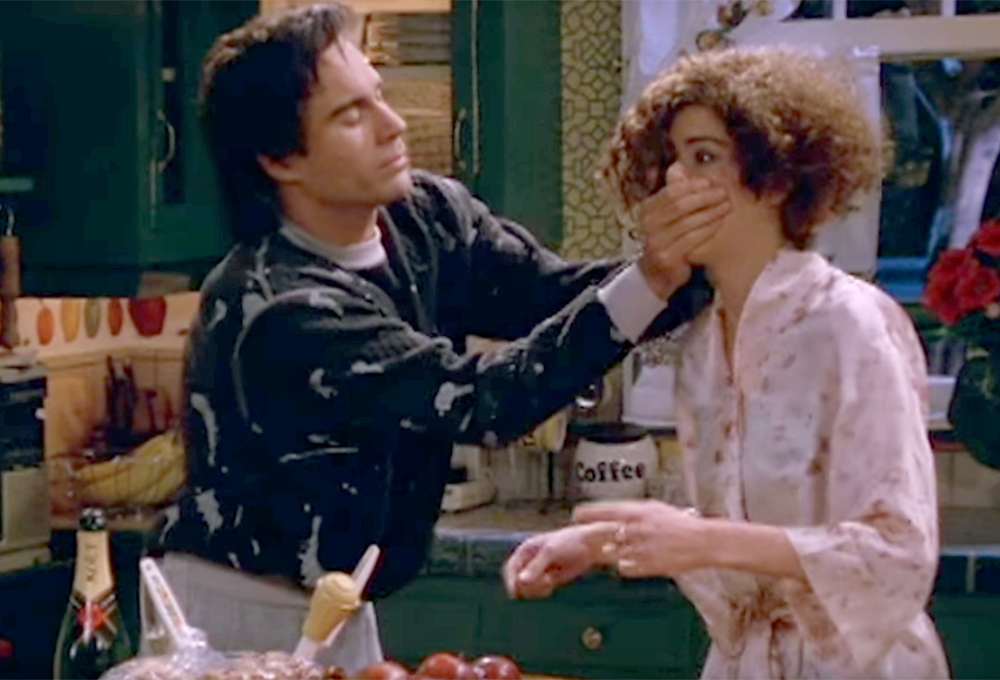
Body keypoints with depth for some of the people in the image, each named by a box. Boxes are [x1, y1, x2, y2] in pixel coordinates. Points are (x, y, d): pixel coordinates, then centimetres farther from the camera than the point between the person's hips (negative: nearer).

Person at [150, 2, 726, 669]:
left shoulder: (430, 219, -4)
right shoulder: (277, 309, -27)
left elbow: (559, 294, -9)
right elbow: (481, 402, -30)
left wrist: (684, 267, -27)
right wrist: (647, 284, -38)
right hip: (240, 613, -7)